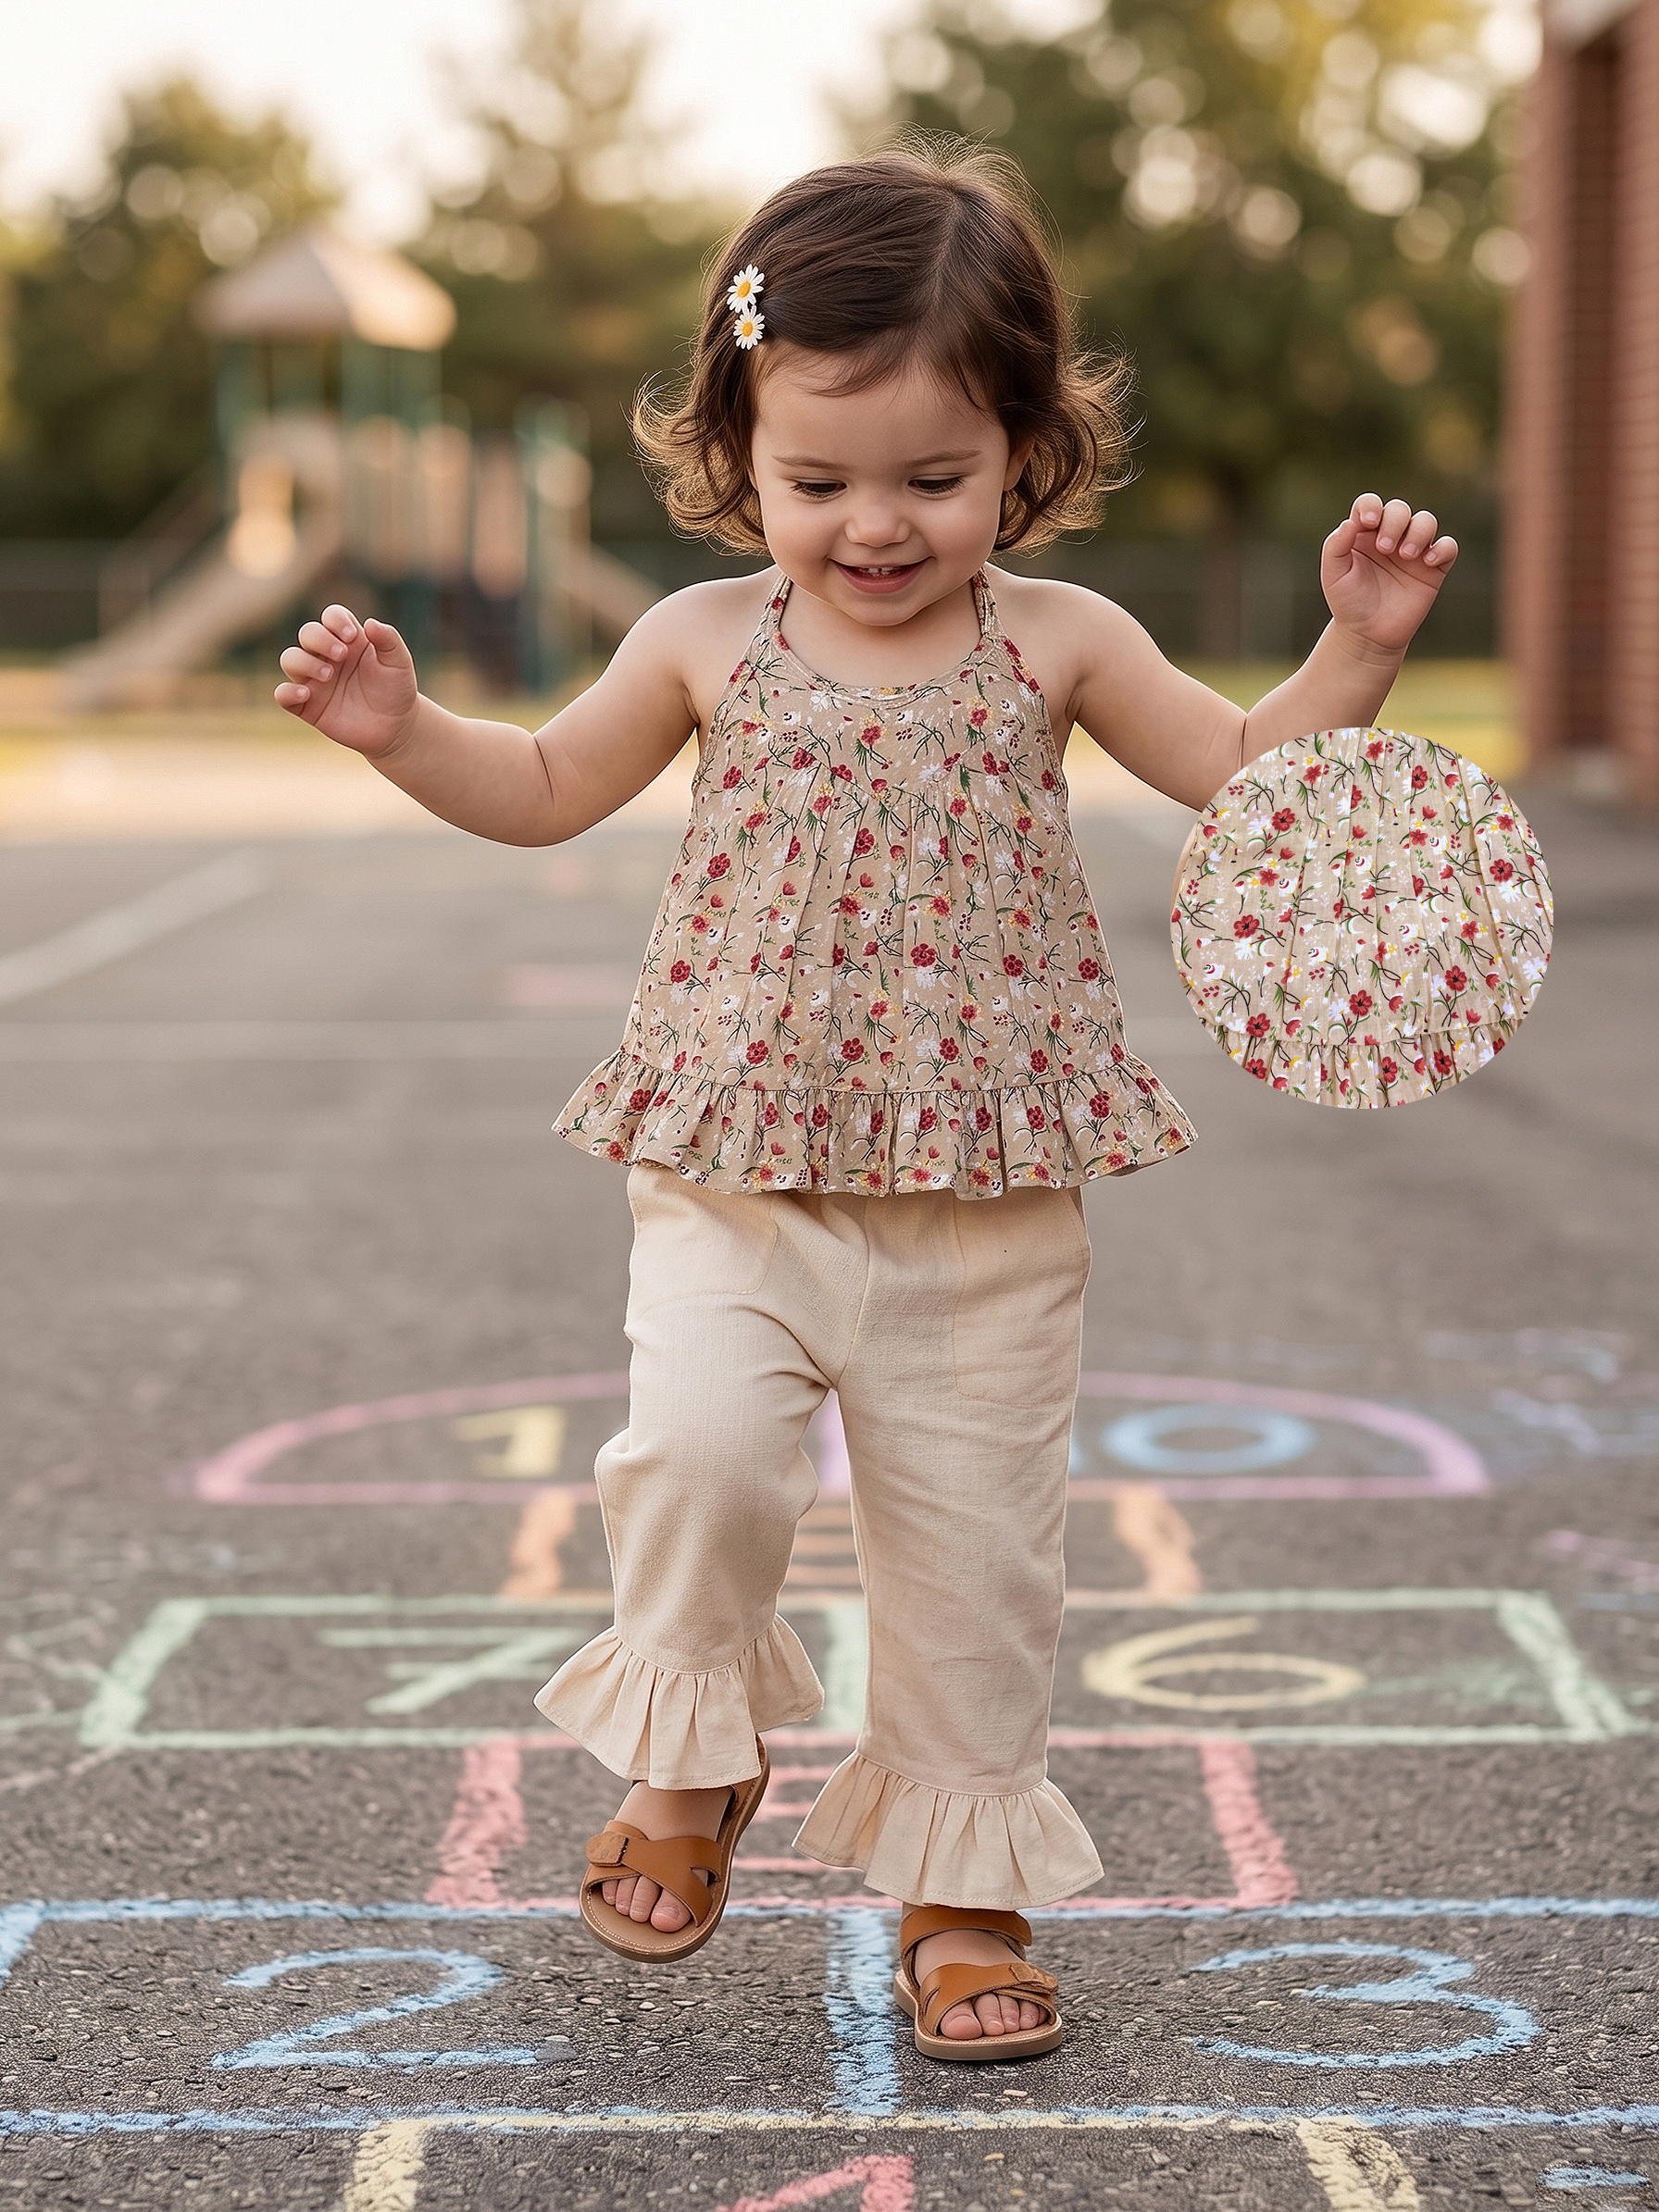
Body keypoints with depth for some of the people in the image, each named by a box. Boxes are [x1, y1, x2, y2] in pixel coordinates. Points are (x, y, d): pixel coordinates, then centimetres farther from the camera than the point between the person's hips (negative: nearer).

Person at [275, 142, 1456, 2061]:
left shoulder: (1054, 643, 1)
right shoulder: (706, 642, 3)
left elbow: (1249, 775, 6)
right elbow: (545, 790, 16)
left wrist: (1357, 644, -8)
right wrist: (399, 728, 1)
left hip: (985, 1208, 0)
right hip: (732, 1183, 0)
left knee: (974, 1542, 5)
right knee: (698, 1448, -21)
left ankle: (960, 1883, 24)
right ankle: (694, 1758, 8)